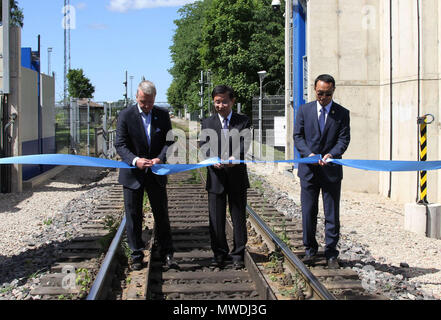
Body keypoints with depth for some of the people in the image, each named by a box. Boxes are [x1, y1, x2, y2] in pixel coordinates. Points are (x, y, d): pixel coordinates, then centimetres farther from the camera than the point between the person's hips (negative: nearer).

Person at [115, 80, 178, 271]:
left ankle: (166, 254, 17)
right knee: (133, 216, 5)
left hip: (156, 174, 2)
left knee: (162, 214, 7)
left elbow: (169, 141, 1)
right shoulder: (126, 116, -6)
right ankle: (137, 255, 17)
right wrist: (135, 160, -28)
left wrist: (161, 158, -20)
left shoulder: (163, 115, 3)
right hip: (133, 174, -2)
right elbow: (120, 144, -10)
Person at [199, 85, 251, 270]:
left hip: (237, 177, -1)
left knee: (239, 217, 6)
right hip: (216, 177, 1)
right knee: (216, 218, 5)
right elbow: (204, 145, -4)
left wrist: (235, 158, -30)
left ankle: (238, 255, 16)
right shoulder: (207, 123, 9)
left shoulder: (243, 121, 5)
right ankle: (219, 254, 18)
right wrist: (213, 159, -24)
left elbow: (245, 143, -10)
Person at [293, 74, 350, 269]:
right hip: (309, 169, 1)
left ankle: (331, 254, 12)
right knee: (308, 212, 5)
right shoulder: (304, 110, 6)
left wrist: (332, 154, -22)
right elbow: (297, 136, 3)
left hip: (331, 171, -1)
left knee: (332, 214, 3)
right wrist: (309, 154, -14)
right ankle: (310, 250, 19)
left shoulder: (342, 113, 3)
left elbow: (344, 139, -3)